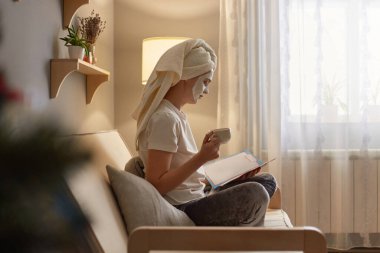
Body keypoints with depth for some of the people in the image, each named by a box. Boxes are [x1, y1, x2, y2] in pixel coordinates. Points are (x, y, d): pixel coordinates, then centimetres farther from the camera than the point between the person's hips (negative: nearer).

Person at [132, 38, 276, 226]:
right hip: (181, 210, -10)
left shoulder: (175, 114, 15)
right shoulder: (164, 118, -16)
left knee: (267, 181, 10)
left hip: (195, 200, 10)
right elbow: (157, 184, -22)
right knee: (255, 193, -25)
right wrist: (201, 158, -24)